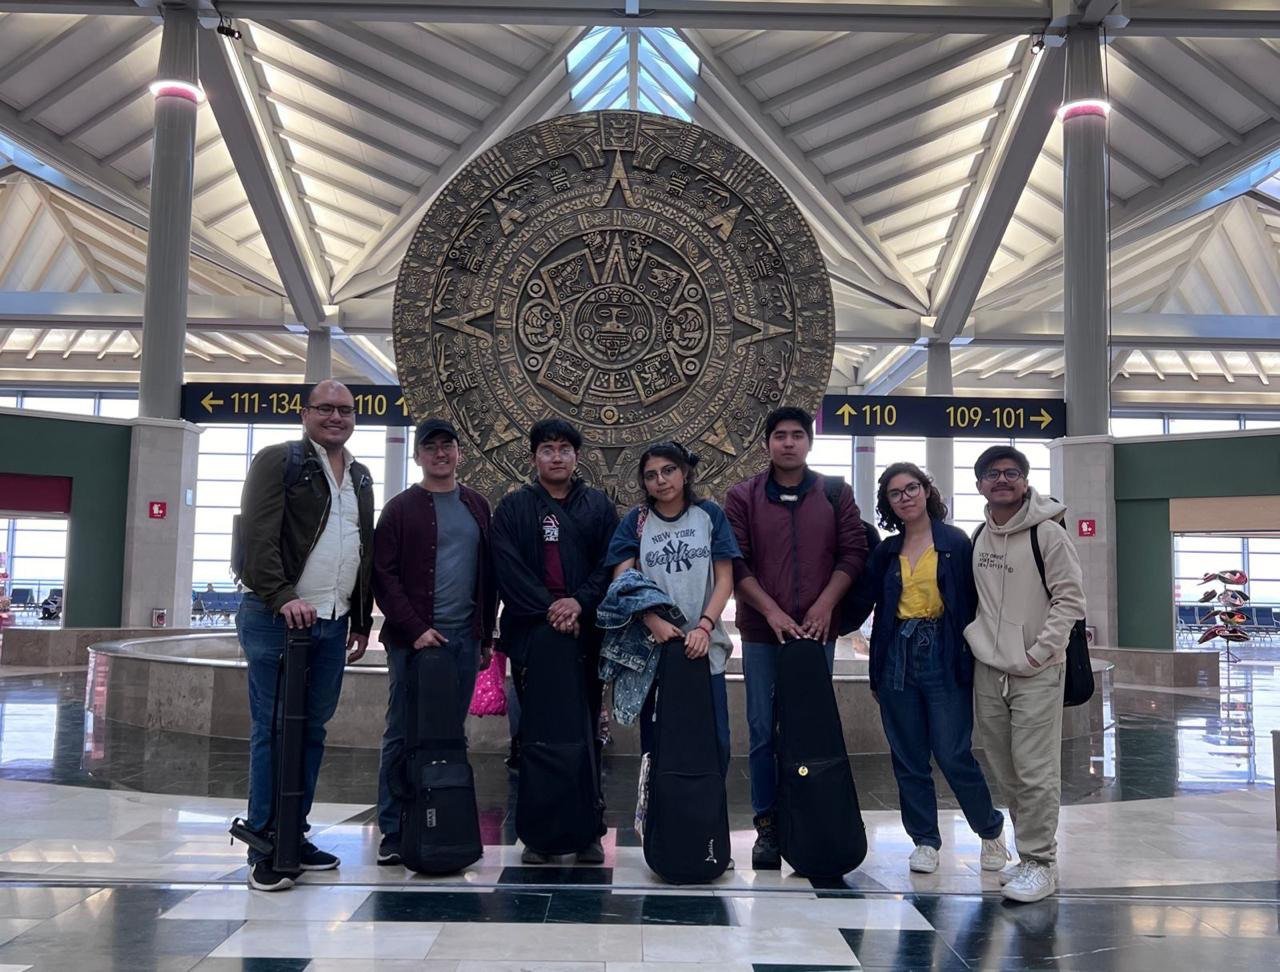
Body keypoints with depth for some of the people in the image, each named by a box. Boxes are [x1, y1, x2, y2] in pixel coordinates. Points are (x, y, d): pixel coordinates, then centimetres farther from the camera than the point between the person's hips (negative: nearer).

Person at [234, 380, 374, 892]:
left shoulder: (360, 477, 18)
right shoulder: (277, 461, -2)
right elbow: (257, 534, -12)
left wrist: (361, 620, 18)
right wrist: (283, 596, -22)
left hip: (333, 622, 6)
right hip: (276, 618, -6)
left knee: (312, 731, 11)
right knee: (272, 731, -1)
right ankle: (264, 849, 6)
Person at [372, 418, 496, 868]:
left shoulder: (478, 507, 13)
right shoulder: (401, 509, 1)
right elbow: (383, 575, -5)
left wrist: (486, 637, 11)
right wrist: (414, 628, -14)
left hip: (464, 639, 4)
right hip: (413, 639, -4)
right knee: (402, 736, 1)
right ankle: (393, 833, 9)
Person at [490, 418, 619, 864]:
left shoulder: (599, 505, 12)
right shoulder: (513, 507, 9)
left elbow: (610, 563, 3)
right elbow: (507, 566, -3)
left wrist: (580, 602, -12)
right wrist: (548, 607, -13)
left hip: (586, 634, 1)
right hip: (530, 634, 0)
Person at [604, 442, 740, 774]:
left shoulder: (709, 515, 4)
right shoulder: (635, 521, 4)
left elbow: (724, 578, 2)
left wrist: (704, 626, -12)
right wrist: (654, 621, -16)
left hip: (704, 646, 0)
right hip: (651, 647, 0)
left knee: (714, 740, 0)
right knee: (655, 739, 6)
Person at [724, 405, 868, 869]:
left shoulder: (836, 495, 6)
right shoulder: (742, 497, 2)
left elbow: (853, 553, 3)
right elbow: (735, 563, -3)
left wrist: (825, 605, -8)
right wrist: (772, 611, -12)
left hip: (818, 631, 1)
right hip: (761, 633, -1)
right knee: (763, 731, 3)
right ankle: (767, 826, 13)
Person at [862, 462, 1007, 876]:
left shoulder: (956, 543, -1)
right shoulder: (886, 552, 10)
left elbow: (971, 605, -4)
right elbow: (880, 610, 11)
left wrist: (968, 662, -8)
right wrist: (877, 674, 8)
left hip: (944, 657, -4)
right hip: (898, 657, 4)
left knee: (953, 756, -3)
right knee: (908, 759, 7)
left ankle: (991, 830, 20)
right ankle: (925, 840, 21)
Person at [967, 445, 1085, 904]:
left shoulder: (1048, 534, -8)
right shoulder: (978, 537, 10)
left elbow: (1070, 599, -10)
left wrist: (1037, 653, -15)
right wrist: (974, 636, 8)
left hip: (1037, 674, -6)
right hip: (987, 672, 6)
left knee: (1035, 771, -6)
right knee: (1006, 774, 12)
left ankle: (1040, 862, 6)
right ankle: (1028, 853, 26)